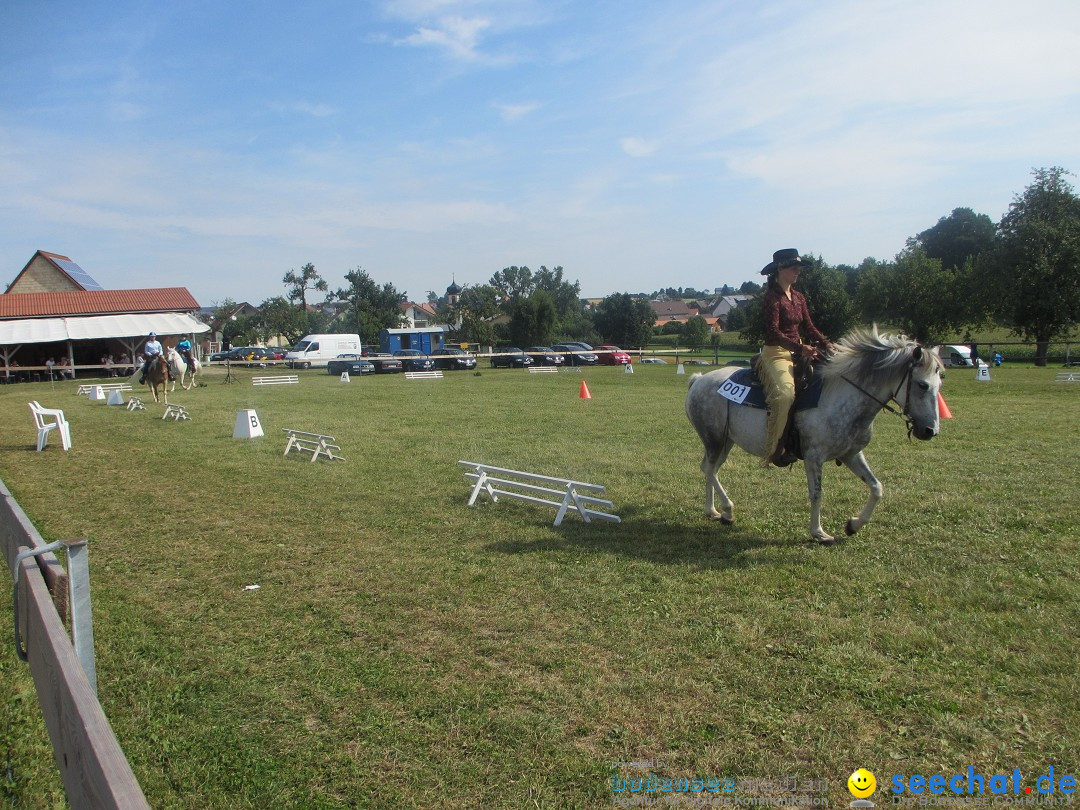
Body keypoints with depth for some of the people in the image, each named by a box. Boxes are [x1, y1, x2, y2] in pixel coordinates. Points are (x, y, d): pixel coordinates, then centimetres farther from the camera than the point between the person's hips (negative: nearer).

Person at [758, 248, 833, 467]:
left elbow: (809, 326, 13)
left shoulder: (799, 297, 15)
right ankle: (776, 449, -24)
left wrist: (826, 344, -4)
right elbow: (773, 332, -19)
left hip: (799, 352, 9)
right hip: (776, 353, -9)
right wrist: (801, 348, -29)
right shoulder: (772, 298, -10)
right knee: (785, 393, -31)